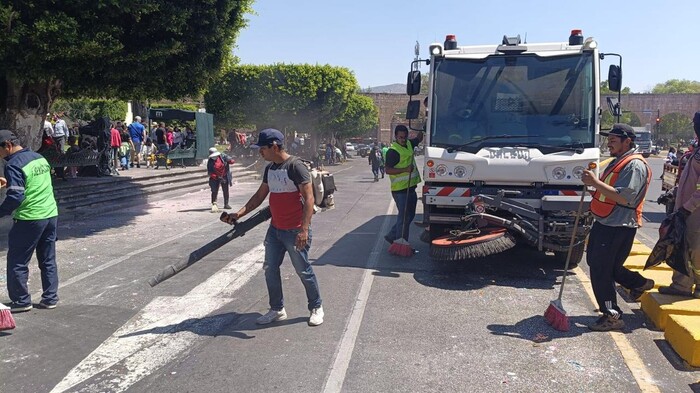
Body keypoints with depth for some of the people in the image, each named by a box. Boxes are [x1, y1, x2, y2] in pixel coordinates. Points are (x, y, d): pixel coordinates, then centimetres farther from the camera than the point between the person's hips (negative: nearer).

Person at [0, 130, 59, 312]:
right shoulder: (39, 157, 10)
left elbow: (15, 197, -21)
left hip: (29, 219, -8)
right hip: (51, 214, 8)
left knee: (17, 262, 6)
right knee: (48, 260, 13)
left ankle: (21, 301, 13)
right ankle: (50, 298, 17)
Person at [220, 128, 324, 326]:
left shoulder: (295, 166, -16)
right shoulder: (270, 169, 9)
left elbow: (309, 198, -21)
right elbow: (260, 195, 16)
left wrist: (304, 229, -29)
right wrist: (239, 213, 4)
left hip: (295, 231, -8)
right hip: (275, 229, 8)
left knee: (303, 270, 5)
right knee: (270, 269, 11)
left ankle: (316, 308, 24)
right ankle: (277, 309, 26)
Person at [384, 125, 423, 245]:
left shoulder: (408, 144, 12)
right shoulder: (393, 151, -14)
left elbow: (419, 138, 31)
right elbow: (388, 170, -20)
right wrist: (405, 169, -27)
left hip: (410, 188, 9)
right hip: (400, 190, -9)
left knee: (410, 215, 17)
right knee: (404, 217, -3)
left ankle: (391, 236, 27)